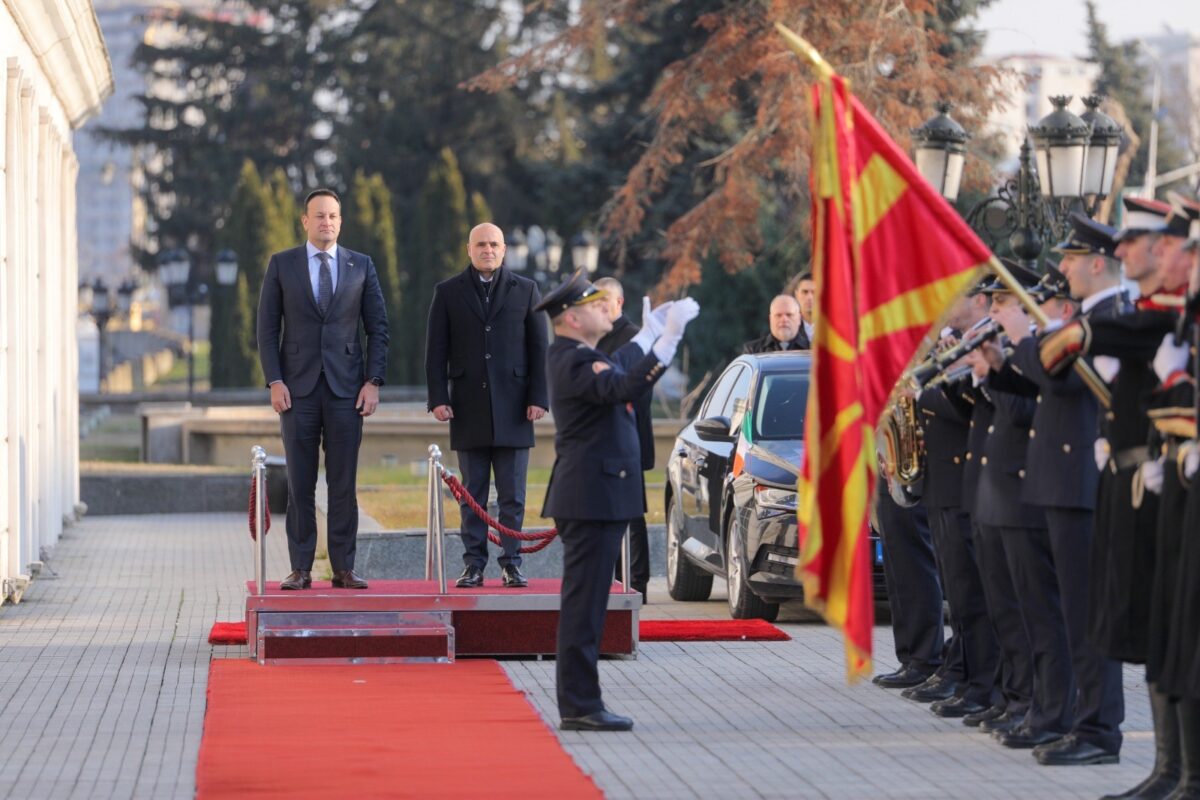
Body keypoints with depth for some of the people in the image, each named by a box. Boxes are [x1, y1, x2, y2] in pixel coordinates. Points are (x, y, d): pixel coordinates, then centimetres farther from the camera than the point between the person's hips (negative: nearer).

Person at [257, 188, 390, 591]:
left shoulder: (361, 266, 8)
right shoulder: (281, 265, 5)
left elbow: (378, 327, 7)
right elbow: (267, 327, 3)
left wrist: (373, 381, -2)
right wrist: (275, 381, -6)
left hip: (346, 387, 1)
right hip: (298, 388, -1)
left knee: (344, 483, 1)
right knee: (300, 484, 0)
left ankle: (343, 568, 5)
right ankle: (300, 568, 3)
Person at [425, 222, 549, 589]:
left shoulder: (526, 291, 8)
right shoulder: (448, 292, 8)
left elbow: (538, 348, 6)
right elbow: (436, 350, 5)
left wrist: (538, 398, -2)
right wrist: (438, 398, -5)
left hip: (513, 408, 0)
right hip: (469, 408, 0)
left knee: (513, 495, 1)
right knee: (472, 493, 2)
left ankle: (512, 563, 5)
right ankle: (473, 564, 5)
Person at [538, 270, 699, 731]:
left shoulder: (575, 358, 16)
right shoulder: (574, 361, -17)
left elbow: (619, 370, 33)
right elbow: (625, 388, -33)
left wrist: (653, 329, 27)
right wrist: (669, 337, -36)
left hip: (594, 498, 11)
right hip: (592, 498, -11)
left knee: (586, 603, 13)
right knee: (584, 603, -8)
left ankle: (579, 703, 18)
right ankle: (580, 707, -7)